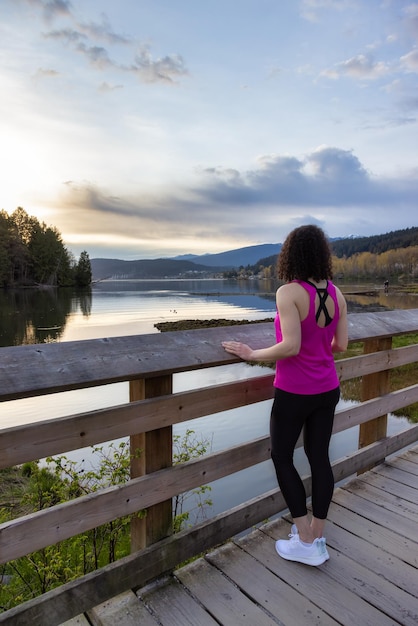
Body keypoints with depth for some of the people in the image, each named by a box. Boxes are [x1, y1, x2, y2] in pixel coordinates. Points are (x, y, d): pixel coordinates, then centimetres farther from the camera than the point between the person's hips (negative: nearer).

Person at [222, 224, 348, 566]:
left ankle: (306, 541, 20)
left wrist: (253, 354, -13)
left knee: (282, 457, 12)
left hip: (294, 392, -6)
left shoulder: (288, 292, -20)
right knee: (319, 456, 16)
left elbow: (290, 346, -26)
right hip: (328, 389, 6)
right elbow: (341, 344, 3)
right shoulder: (336, 293, 0)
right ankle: (317, 536, 31)